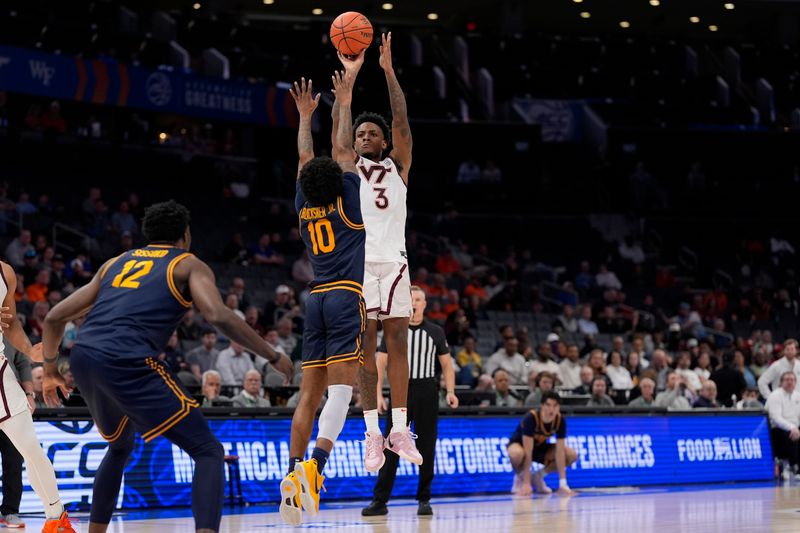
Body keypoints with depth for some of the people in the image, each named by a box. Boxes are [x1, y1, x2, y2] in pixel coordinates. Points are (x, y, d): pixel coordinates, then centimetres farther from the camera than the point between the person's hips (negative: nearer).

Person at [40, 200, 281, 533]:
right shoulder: (189, 265, 13)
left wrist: (50, 370, 41)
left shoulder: (116, 263, 29)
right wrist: (273, 356, 1)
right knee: (209, 451, 0)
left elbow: (55, 317, 27)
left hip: (82, 358, 6)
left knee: (120, 447, 34)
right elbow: (219, 317, -7)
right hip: (128, 364, -6)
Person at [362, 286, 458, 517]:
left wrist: (450, 391, -5)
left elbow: (446, 364, 8)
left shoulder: (435, 332, 6)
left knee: (426, 448, 3)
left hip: (426, 392, 0)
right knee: (390, 447, -4)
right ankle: (380, 501, -3)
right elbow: (381, 363, 2)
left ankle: (424, 500, 11)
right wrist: (378, 393, -8)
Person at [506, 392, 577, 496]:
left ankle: (538, 477, 1)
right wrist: (526, 483, -37)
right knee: (517, 454, -41)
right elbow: (528, 452, -35)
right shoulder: (531, 418, -33)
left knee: (572, 455, -17)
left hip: (540, 446, 5)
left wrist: (563, 484, -27)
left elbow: (559, 452, -21)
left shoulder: (560, 420, -21)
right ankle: (519, 477, -7)